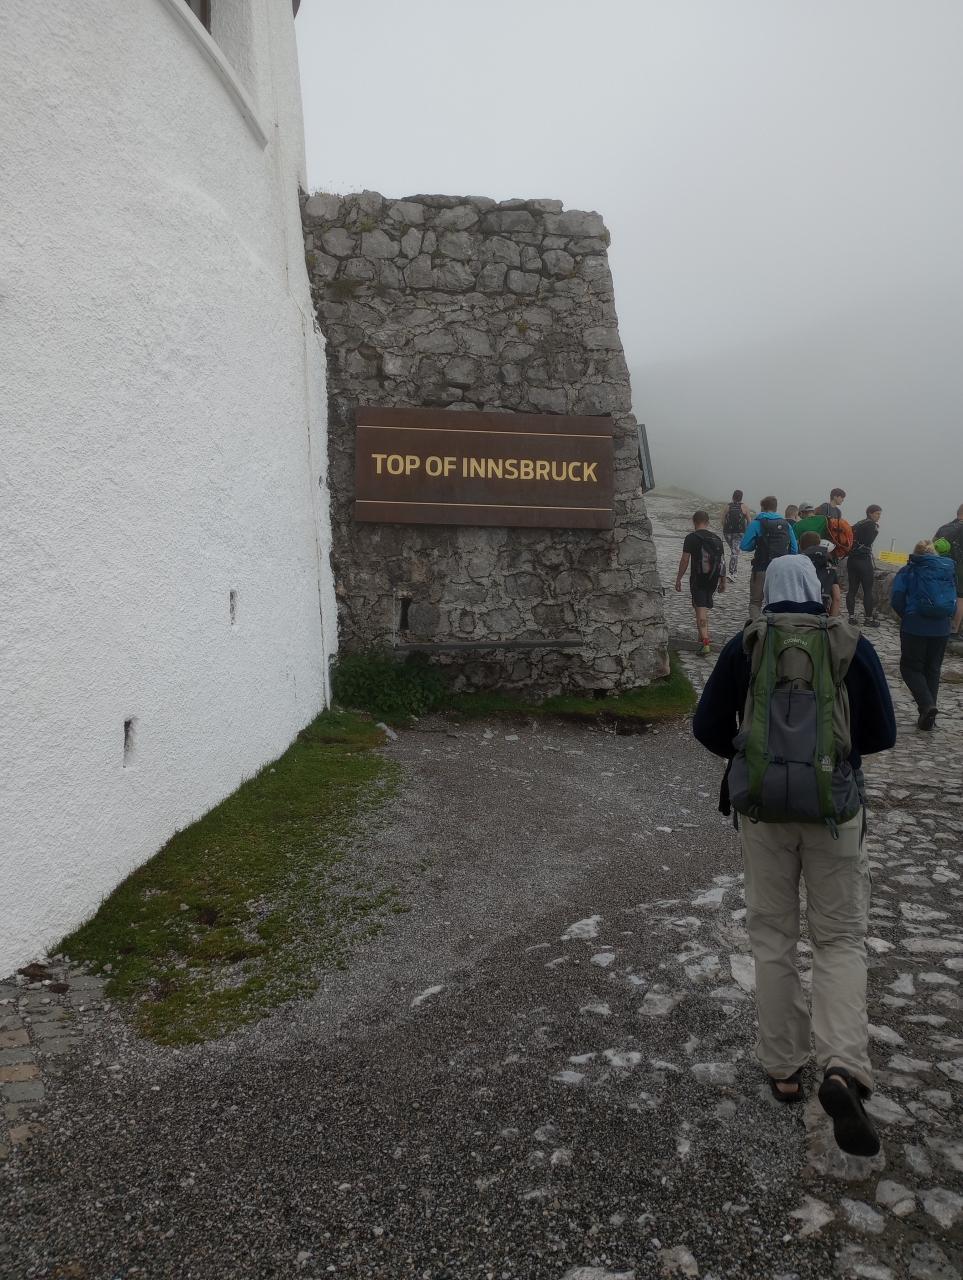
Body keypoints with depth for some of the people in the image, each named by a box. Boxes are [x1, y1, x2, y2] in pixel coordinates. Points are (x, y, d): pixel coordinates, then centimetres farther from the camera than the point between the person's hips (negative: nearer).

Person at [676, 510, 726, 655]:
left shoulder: (691, 538, -7)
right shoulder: (717, 539, 9)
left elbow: (685, 560, -9)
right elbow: (723, 561, 12)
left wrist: (678, 578, 0)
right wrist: (723, 582, 20)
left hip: (698, 579, -5)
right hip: (713, 580, 5)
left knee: (701, 610, -8)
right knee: (704, 608, 22)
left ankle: (705, 642, -20)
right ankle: (703, 637, 33)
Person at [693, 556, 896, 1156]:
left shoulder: (745, 645, -2)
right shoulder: (854, 645, -2)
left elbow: (707, 726, -1)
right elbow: (883, 733, 1)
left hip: (763, 804, 1)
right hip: (835, 806, 0)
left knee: (773, 934, 14)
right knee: (841, 938, 9)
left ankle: (784, 1069, 20)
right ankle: (843, 1068, -10)